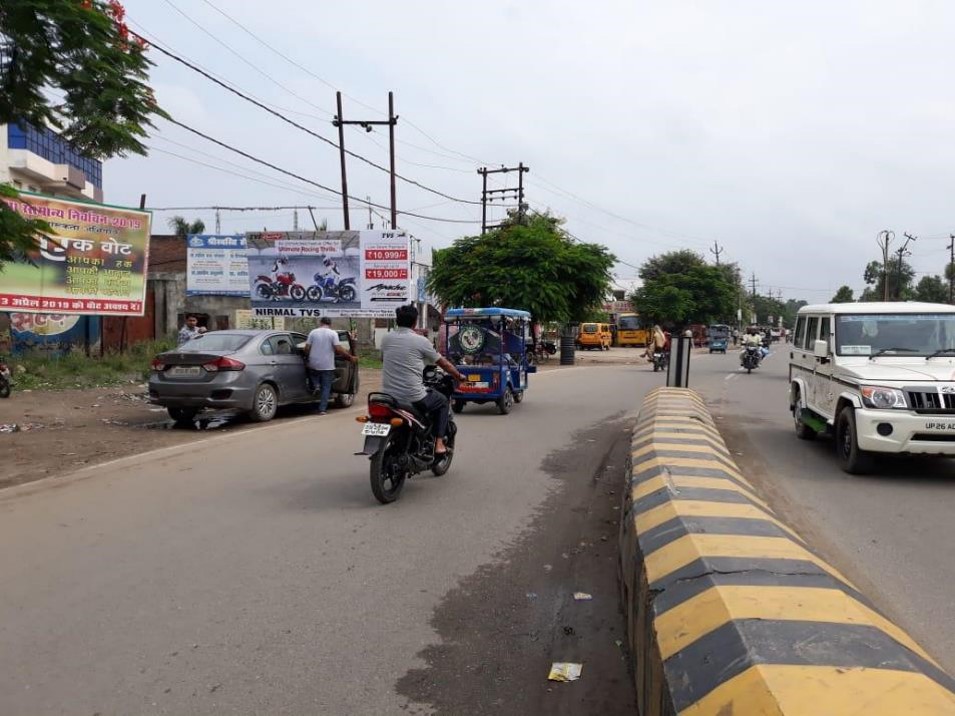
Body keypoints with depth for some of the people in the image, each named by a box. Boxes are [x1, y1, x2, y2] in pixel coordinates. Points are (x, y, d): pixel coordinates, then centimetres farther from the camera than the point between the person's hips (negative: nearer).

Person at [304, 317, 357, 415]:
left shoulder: (313, 332, 2)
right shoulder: (333, 333, -5)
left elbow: (307, 348, -1)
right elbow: (338, 349, -14)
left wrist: (308, 356, 20)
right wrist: (351, 357, -7)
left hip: (314, 365, 2)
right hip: (327, 366, -2)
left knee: (315, 382, 26)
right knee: (326, 388, 5)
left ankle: (315, 387, -6)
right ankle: (322, 409, 1)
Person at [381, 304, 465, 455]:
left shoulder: (386, 339, 6)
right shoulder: (420, 341, -6)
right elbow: (443, 363, 4)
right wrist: (459, 376, 20)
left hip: (389, 396, 5)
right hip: (413, 398, -5)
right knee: (442, 402, 22)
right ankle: (438, 443, 13)